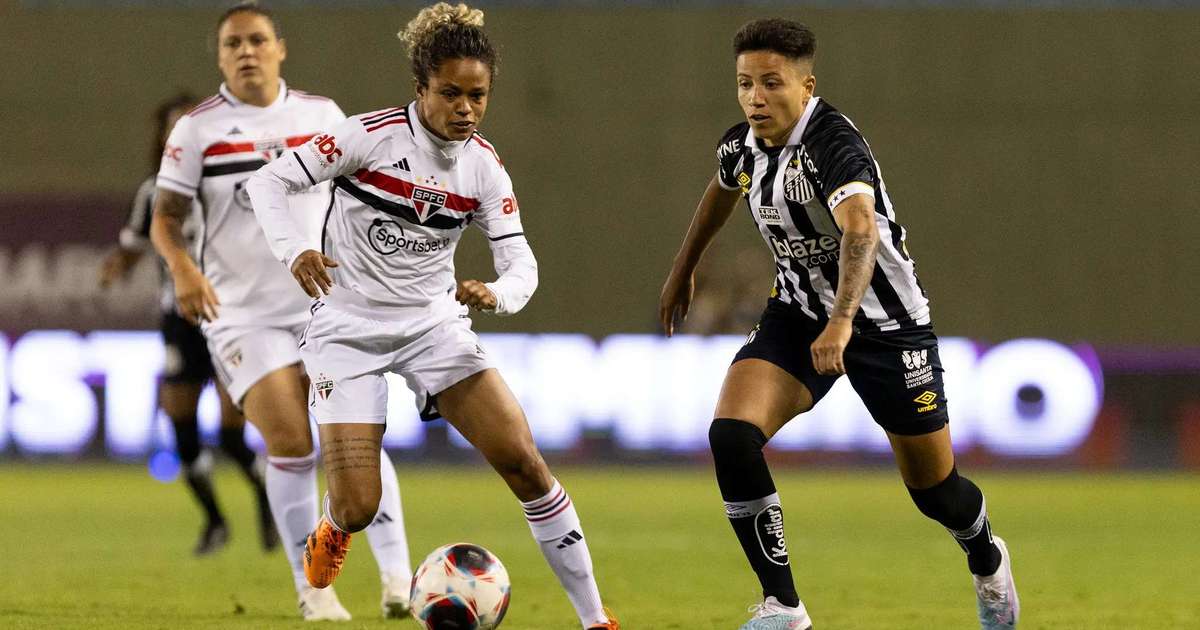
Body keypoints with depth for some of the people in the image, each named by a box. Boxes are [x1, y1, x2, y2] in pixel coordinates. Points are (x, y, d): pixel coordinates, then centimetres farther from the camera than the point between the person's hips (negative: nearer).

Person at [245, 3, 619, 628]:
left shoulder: (483, 165, -3)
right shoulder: (371, 136, -16)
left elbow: (520, 261, -3)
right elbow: (268, 181, -12)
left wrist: (496, 294, -27)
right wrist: (294, 251, -30)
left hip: (435, 325, 3)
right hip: (348, 328, -3)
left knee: (523, 461, -12)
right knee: (356, 509, -12)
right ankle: (329, 535, 29)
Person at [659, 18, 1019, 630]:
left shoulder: (833, 142, -29)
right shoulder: (741, 145, -6)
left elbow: (861, 227, -47)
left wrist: (842, 321, -61)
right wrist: (683, 269, 31)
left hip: (884, 321, -5)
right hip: (797, 316, 5)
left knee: (934, 490, 7)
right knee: (730, 434, -21)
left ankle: (986, 561, 44)